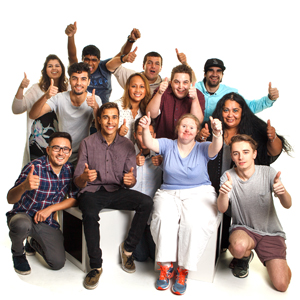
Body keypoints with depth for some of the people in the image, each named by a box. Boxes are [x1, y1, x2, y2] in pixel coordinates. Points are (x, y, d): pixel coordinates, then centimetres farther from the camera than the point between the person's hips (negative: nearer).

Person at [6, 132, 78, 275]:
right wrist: (24, 186, -49)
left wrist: (50, 208, -18)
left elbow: (74, 199, -3)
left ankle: (33, 242, 27)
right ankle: (17, 252, -1)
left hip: (47, 222, 4)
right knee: (21, 224, -39)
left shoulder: (70, 170, -6)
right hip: (22, 216, -4)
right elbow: (10, 199, -26)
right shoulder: (34, 167, -21)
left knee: (58, 263, -6)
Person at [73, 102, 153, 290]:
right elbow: (78, 182, -1)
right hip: (92, 191, -2)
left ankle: (128, 249, -5)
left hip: (117, 191, 2)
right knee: (90, 213, -35)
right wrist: (85, 177, -26)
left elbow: (130, 182, 5)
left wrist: (130, 180, -21)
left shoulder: (127, 145, 6)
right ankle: (96, 266, -16)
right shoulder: (88, 143, 1)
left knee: (147, 202, -23)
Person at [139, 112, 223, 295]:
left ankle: (183, 271, -12)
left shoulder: (202, 148, 3)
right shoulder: (168, 145, 7)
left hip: (199, 193, -1)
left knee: (193, 222, -30)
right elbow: (149, 143, -10)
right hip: (169, 193, 2)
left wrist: (217, 134, -41)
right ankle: (166, 266, -11)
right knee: (164, 218, -29)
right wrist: (146, 128, -31)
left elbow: (216, 148, -18)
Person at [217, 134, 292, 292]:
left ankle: (276, 262, 24)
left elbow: (287, 205, -11)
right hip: (243, 228, 0)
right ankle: (245, 257, 2)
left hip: (271, 232, 1)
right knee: (239, 246, -36)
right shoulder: (228, 176, -8)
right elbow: (222, 209, -17)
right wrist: (223, 193, -41)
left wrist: (282, 191, -36)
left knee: (281, 285, -12)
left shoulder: (267, 172, -9)